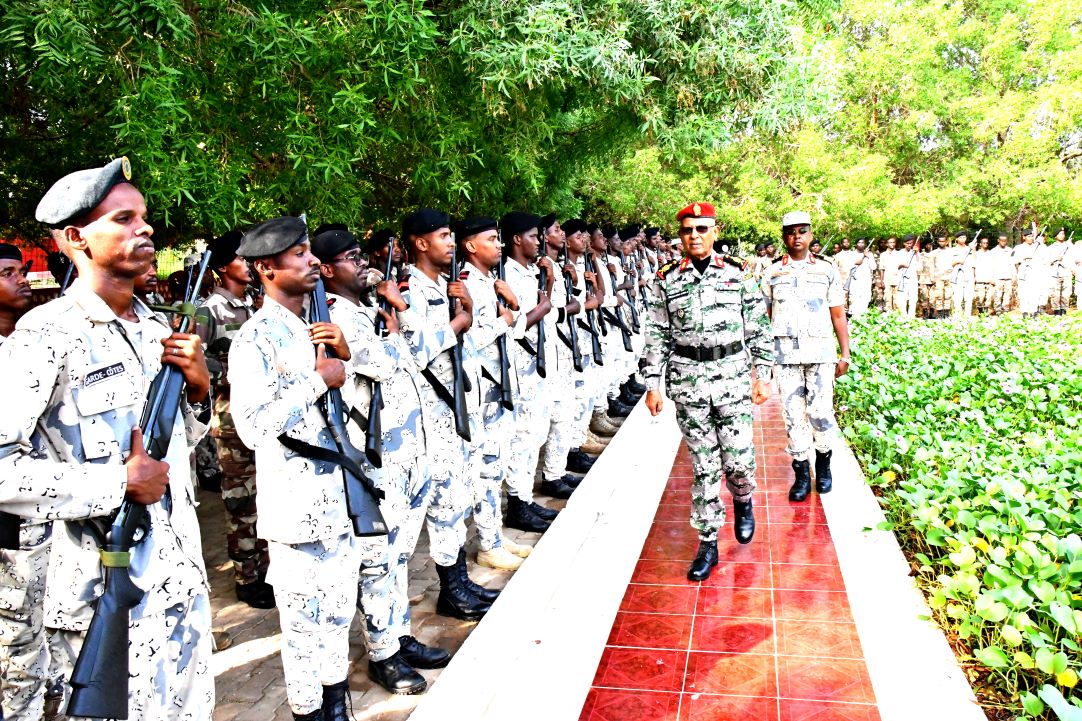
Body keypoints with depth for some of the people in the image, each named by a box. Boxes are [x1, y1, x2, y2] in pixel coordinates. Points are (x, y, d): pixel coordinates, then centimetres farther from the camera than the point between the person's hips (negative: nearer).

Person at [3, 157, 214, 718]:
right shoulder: (47, 334, -14)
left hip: (184, 575, 7)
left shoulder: (157, 328, 9)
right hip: (109, 594, -7)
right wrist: (118, 484, -19)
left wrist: (197, 384, -1)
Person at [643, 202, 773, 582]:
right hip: (687, 380, 1)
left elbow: (759, 330, 6)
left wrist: (763, 376, 3)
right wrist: (652, 386, 1)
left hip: (733, 376, 0)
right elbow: (657, 337, 4)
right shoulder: (667, 280, 4)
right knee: (704, 464, 4)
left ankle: (743, 500, 35)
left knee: (738, 458, -1)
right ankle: (708, 543, 15)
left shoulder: (739, 274, 3)